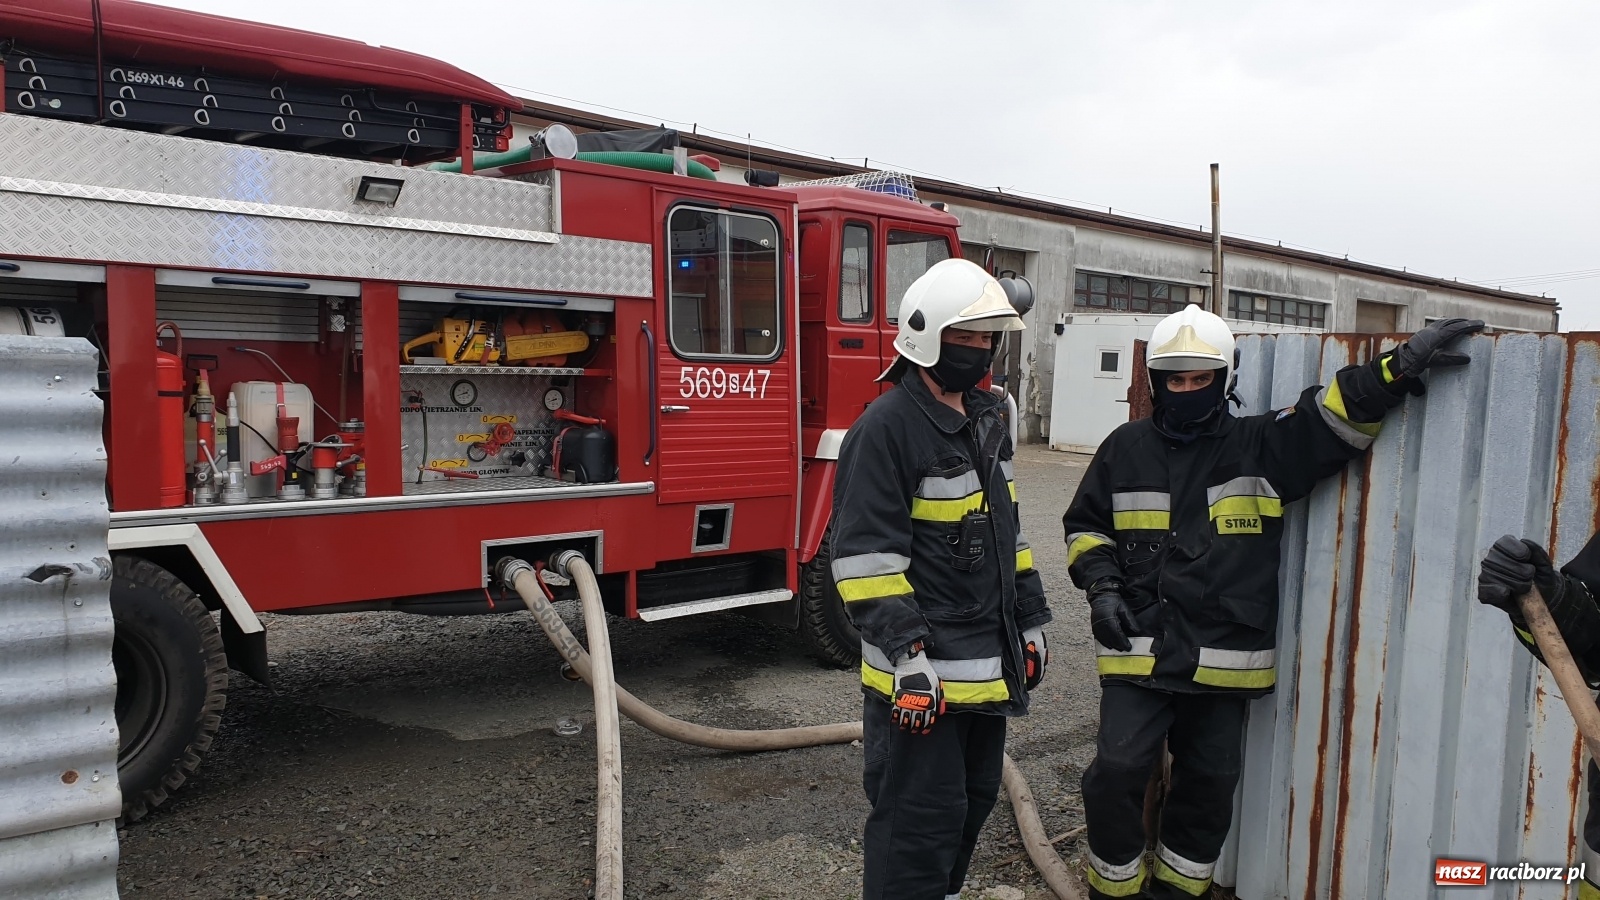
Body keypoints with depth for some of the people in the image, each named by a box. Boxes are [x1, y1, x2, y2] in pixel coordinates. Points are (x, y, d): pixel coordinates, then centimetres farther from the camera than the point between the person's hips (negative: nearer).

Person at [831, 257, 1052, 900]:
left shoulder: (986, 423, 12)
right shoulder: (886, 427, -16)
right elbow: (866, 554, -20)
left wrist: (1030, 620, 17)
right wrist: (906, 653, -23)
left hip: (989, 667, 9)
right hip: (924, 672, -9)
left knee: (974, 799, 22)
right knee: (921, 818, -1)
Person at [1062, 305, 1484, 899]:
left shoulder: (1262, 446, 1)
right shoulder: (1127, 449, 4)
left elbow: (1333, 416, -11)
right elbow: (1085, 524, 12)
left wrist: (1400, 366, -26)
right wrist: (1101, 586, -2)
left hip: (1224, 655, 1)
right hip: (1139, 648, -1)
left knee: (1210, 781, 13)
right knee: (1118, 769, -6)